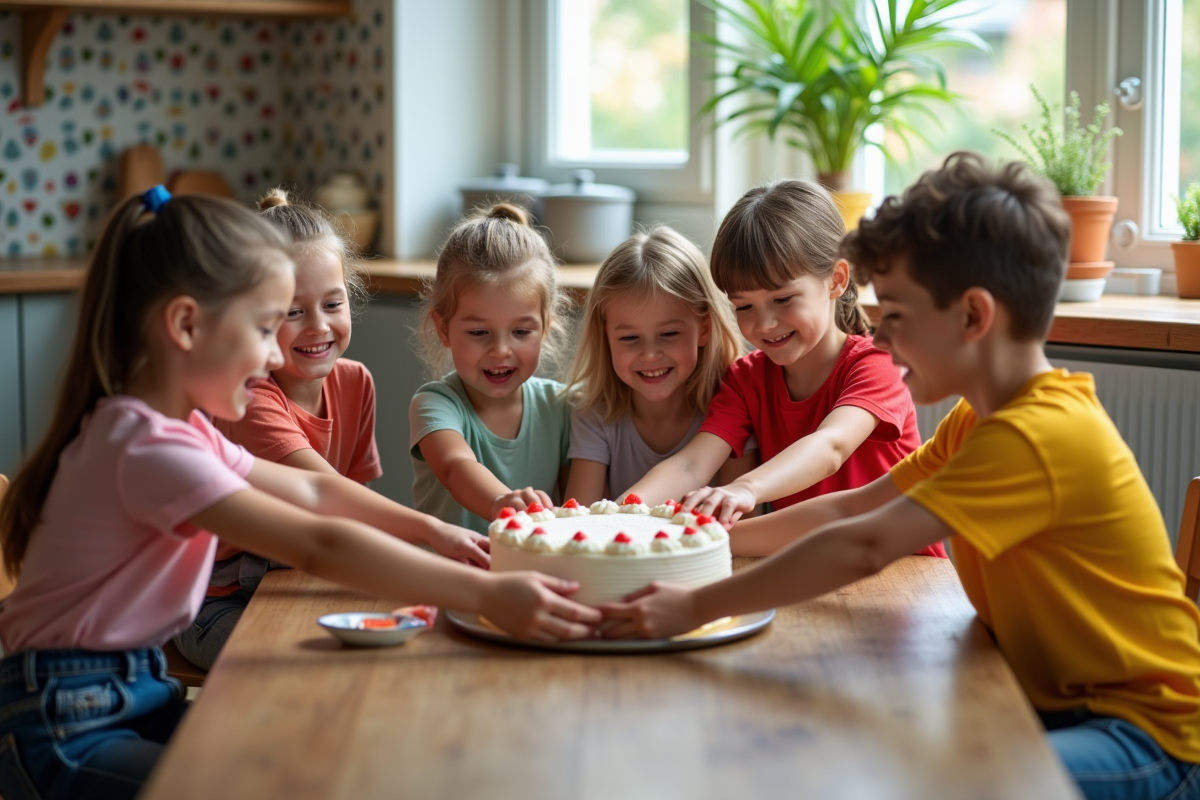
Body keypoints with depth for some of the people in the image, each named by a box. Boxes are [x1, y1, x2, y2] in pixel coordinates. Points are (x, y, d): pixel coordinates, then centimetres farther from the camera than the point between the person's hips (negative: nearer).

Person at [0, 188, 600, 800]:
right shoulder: (148, 446, -24)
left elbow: (309, 490, 15)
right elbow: (318, 546, -30)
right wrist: (486, 594, -31)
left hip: (138, 692, 9)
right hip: (67, 732, -9)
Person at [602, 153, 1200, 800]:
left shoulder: (1037, 435, -25)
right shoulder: (977, 419, 10)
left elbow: (865, 547, -31)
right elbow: (855, 507, 14)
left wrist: (696, 608, -27)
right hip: (1056, 704, 9)